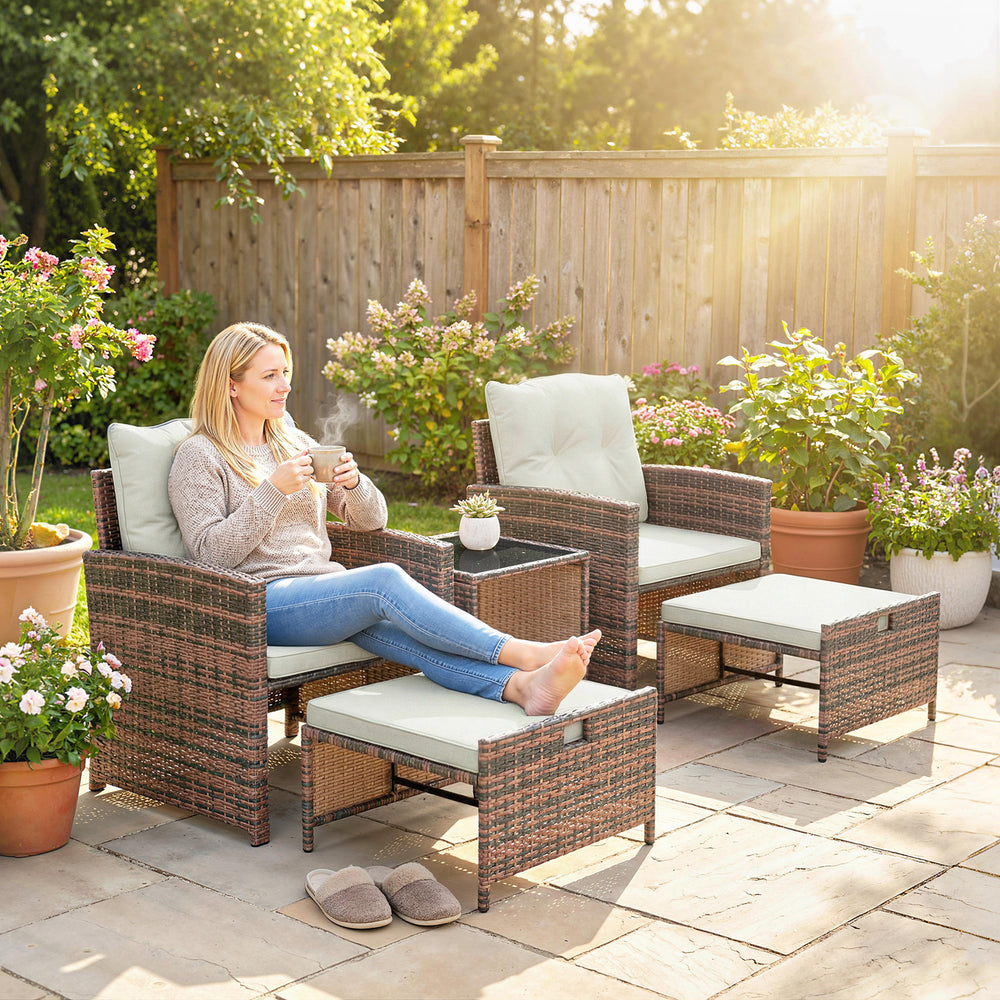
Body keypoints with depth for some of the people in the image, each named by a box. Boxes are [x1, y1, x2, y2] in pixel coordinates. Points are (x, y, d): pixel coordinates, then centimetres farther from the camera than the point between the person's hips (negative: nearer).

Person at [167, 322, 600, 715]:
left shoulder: (296, 442, 20)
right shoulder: (199, 456, 2)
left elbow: (372, 519, 18)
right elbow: (211, 553, -11)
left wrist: (354, 483, -5)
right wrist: (273, 491, -18)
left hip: (323, 591, 5)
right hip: (260, 603, -5)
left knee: (397, 626, -29)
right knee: (386, 579, -31)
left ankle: (520, 685, -52)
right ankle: (521, 654, -38)